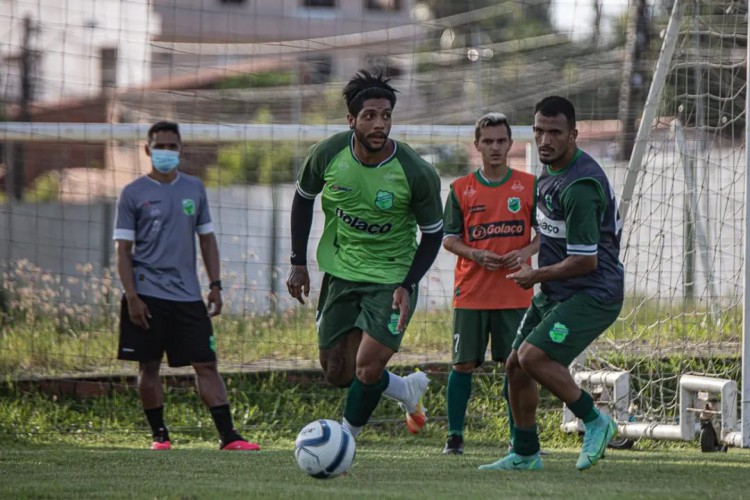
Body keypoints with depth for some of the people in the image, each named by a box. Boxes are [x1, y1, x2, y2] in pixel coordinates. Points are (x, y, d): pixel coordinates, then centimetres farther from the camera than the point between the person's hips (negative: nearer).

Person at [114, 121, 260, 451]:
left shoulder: (194, 189, 10)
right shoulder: (133, 194, -1)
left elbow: (207, 238, 15)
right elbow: (124, 250, -2)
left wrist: (215, 285, 6)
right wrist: (131, 297, -10)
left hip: (188, 296, 2)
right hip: (148, 295, -2)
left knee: (206, 364, -4)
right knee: (148, 365, 1)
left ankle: (227, 434, -8)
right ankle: (159, 433, 12)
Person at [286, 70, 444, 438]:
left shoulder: (417, 173, -19)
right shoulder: (327, 155, -13)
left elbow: (433, 234, -5)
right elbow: (303, 198, 7)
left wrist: (407, 286, -16)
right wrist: (298, 264, 5)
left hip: (391, 279, -4)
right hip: (340, 273, 4)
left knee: (367, 369, -15)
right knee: (337, 373, 8)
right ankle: (407, 391, 36)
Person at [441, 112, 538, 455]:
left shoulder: (529, 185, 4)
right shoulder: (461, 189, 3)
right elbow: (448, 238, 4)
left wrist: (527, 252, -12)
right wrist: (475, 254, -15)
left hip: (515, 294, 0)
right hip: (471, 293, 0)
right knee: (463, 363, -1)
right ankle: (454, 436, 7)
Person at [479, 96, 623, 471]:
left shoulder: (578, 187, -25)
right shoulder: (551, 172, 7)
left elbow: (585, 260, -24)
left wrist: (535, 276, -11)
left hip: (592, 294, -10)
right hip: (555, 294, 10)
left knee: (533, 356, -24)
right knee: (515, 366, 10)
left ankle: (595, 422, -7)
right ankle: (524, 454, 24)